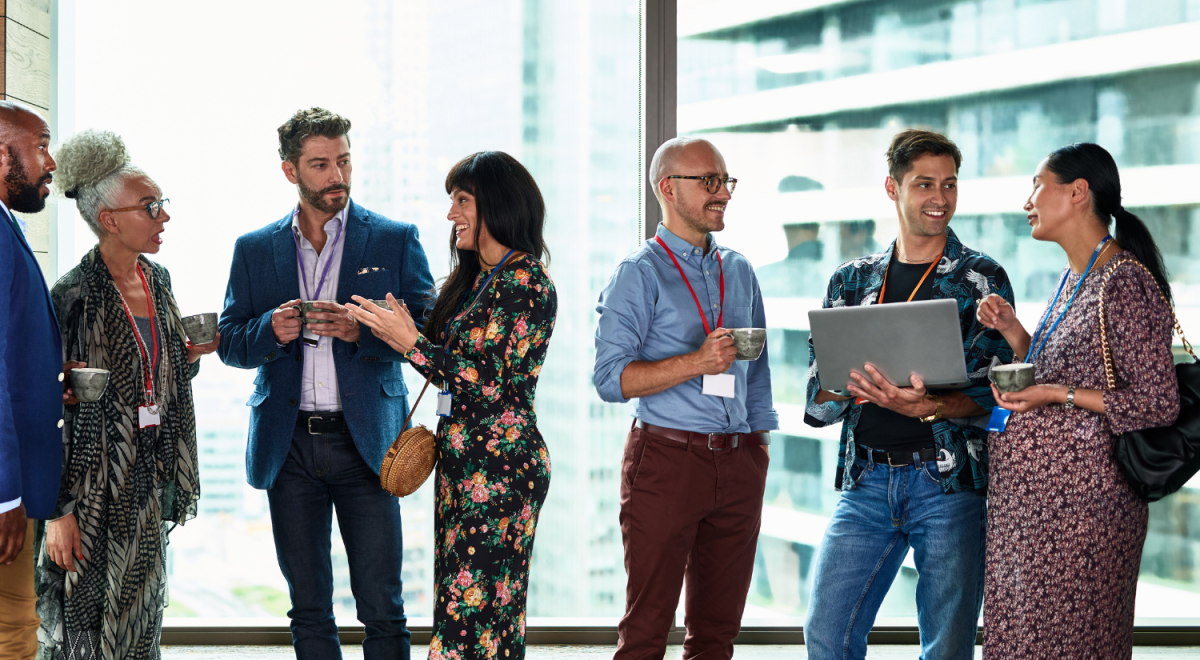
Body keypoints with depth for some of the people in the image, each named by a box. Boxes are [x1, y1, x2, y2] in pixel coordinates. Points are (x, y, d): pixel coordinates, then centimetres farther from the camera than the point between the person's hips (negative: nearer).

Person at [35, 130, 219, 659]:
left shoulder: (157, 281, 9)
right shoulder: (74, 296, -14)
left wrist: (190, 357, 0)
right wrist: (59, 510, -19)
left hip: (151, 481, 7)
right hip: (96, 484, -7)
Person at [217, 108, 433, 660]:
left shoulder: (395, 240, 4)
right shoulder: (255, 250, 10)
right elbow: (229, 344, 10)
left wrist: (362, 332, -19)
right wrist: (271, 330, -12)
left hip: (364, 441, -2)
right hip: (288, 444, 2)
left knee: (381, 605, -3)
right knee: (308, 608, 10)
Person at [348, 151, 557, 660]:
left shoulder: (526, 282, -12)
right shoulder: (474, 279, 17)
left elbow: (487, 381, -18)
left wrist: (410, 341, -16)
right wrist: (392, 331, 8)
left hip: (499, 467, -10)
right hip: (462, 461, 10)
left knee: (474, 613, -9)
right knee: (460, 605, 10)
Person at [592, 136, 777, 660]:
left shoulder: (739, 271, 17)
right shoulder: (639, 272, -2)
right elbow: (611, 377, -11)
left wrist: (760, 441, 15)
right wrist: (697, 362, -19)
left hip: (738, 461, 6)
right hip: (666, 459, -5)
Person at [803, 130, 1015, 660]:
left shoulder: (982, 280, 4)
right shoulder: (851, 281, 13)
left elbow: (993, 395, -5)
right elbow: (817, 400, 10)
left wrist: (927, 407, -24)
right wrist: (853, 386, -12)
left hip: (948, 482, -3)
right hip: (866, 480, 3)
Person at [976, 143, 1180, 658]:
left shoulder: (1125, 284, -13)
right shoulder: (1072, 279, 16)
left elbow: (1159, 405, -15)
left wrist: (1057, 395, -19)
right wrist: (1014, 333, 8)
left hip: (1080, 505, -9)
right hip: (1028, 500, 9)